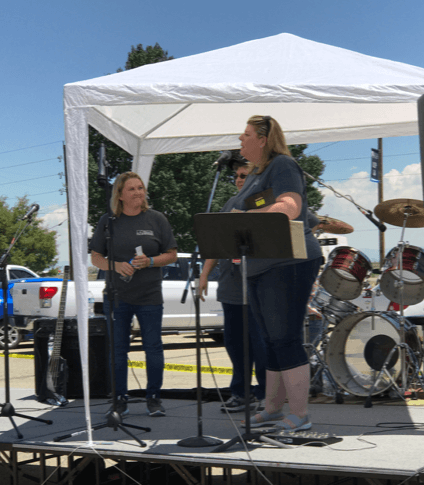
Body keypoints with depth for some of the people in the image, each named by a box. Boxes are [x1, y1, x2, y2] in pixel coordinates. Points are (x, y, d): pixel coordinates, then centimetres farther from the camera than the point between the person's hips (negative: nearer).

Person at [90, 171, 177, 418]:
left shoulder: (157, 219, 4)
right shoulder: (108, 221, 5)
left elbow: (171, 255, 4)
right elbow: (96, 257, 6)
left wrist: (150, 262, -14)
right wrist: (116, 266, -14)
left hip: (150, 297, -1)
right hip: (117, 297, 1)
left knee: (153, 347, 2)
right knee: (118, 349, 5)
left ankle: (154, 398, 16)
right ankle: (120, 400, 15)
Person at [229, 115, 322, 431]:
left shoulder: (282, 165, -9)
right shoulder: (256, 173, 20)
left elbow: (289, 208, -26)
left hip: (289, 265, -10)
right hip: (260, 269, 10)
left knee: (286, 340, -9)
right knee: (273, 341, 13)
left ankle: (300, 416, -4)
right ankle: (272, 410, 20)